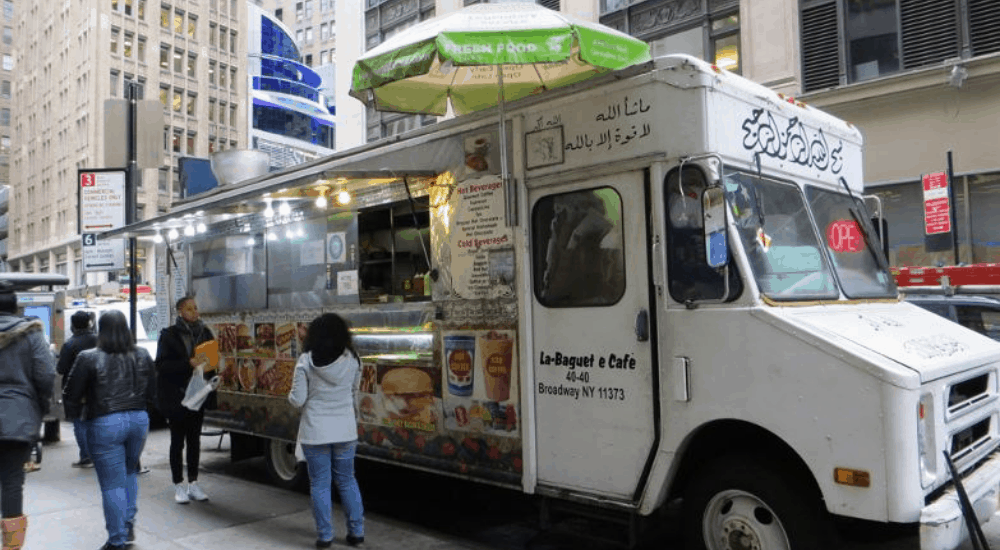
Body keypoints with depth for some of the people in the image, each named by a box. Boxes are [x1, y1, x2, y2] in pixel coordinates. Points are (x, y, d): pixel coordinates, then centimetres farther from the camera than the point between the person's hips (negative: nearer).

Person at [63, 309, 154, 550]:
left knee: (112, 484, 5)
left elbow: (71, 395, -6)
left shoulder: (89, 359, -12)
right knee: (130, 472, 25)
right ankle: (129, 525, 25)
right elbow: (151, 391, 10)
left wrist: (75, 413, 14)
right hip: (139, 420, 4)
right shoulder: (142, 356, 2)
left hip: (105, 424, -4)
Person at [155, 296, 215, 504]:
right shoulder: (169, 335, -7)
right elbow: (162, 365, -15)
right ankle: (179, 485, 14)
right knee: (177, 440, 4)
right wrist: (188, 364, -25)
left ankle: (193, 483, 21)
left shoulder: (204, 332, 6)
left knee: (194, 440, 11)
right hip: (175, 397, -4)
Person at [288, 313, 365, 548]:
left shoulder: (306, 361, -11)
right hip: (345, 430, 3)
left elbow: (297, 400, -9)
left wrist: (292, 396, 12)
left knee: (320, 485, 10)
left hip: (315, 432, -2)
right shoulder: (352, 360, -4)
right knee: (347, 481, 17)